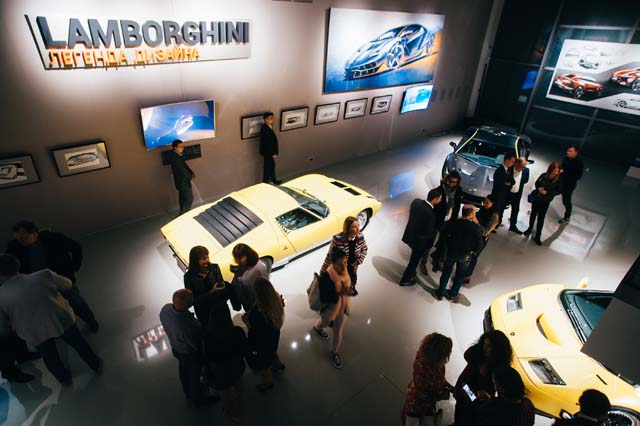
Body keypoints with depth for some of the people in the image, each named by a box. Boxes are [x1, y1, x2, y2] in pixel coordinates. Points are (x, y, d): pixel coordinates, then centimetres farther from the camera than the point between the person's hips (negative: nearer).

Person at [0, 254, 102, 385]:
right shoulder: (44, 275, -15)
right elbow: (67, 284, 3)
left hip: (36, 333, 0)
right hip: (62, 319, 1)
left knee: (50, 358, 27)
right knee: (79, 343, 26)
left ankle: (65, 378, 50)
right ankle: (96, 365, 44)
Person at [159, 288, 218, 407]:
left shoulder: (165, 308, -27)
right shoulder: (188, 326, -46)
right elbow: (197, 345, -26)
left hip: (175, 348, 6)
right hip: (190, 354, -6)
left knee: (183, 371, 33)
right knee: (194, 376, 23)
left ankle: (188, 392, 61)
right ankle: (198, 400, 51)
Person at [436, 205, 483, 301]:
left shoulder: (454, 223, -18)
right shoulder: (476, 228, -23)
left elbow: (446, 237, -4)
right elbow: (479, 245, -13)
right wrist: (473, 252, 6)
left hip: (451, 252, 1)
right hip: (465, 255, -1)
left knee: (446, 272, 19)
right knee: (460, 275, 21)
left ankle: (441, 293, 30)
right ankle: (452, 294, 35)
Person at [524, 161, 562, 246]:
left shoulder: (558, 179, -17)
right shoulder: (543, 175, -15)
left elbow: (558, 191, -9)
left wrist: (547, 192, -21)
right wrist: (539, 188, -20)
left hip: (546, 201, -1)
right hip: (536, 198, 2)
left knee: (541, 218, 5)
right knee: (533, 214, 19)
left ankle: (537, 236, 16)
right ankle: (530, 228, 43)